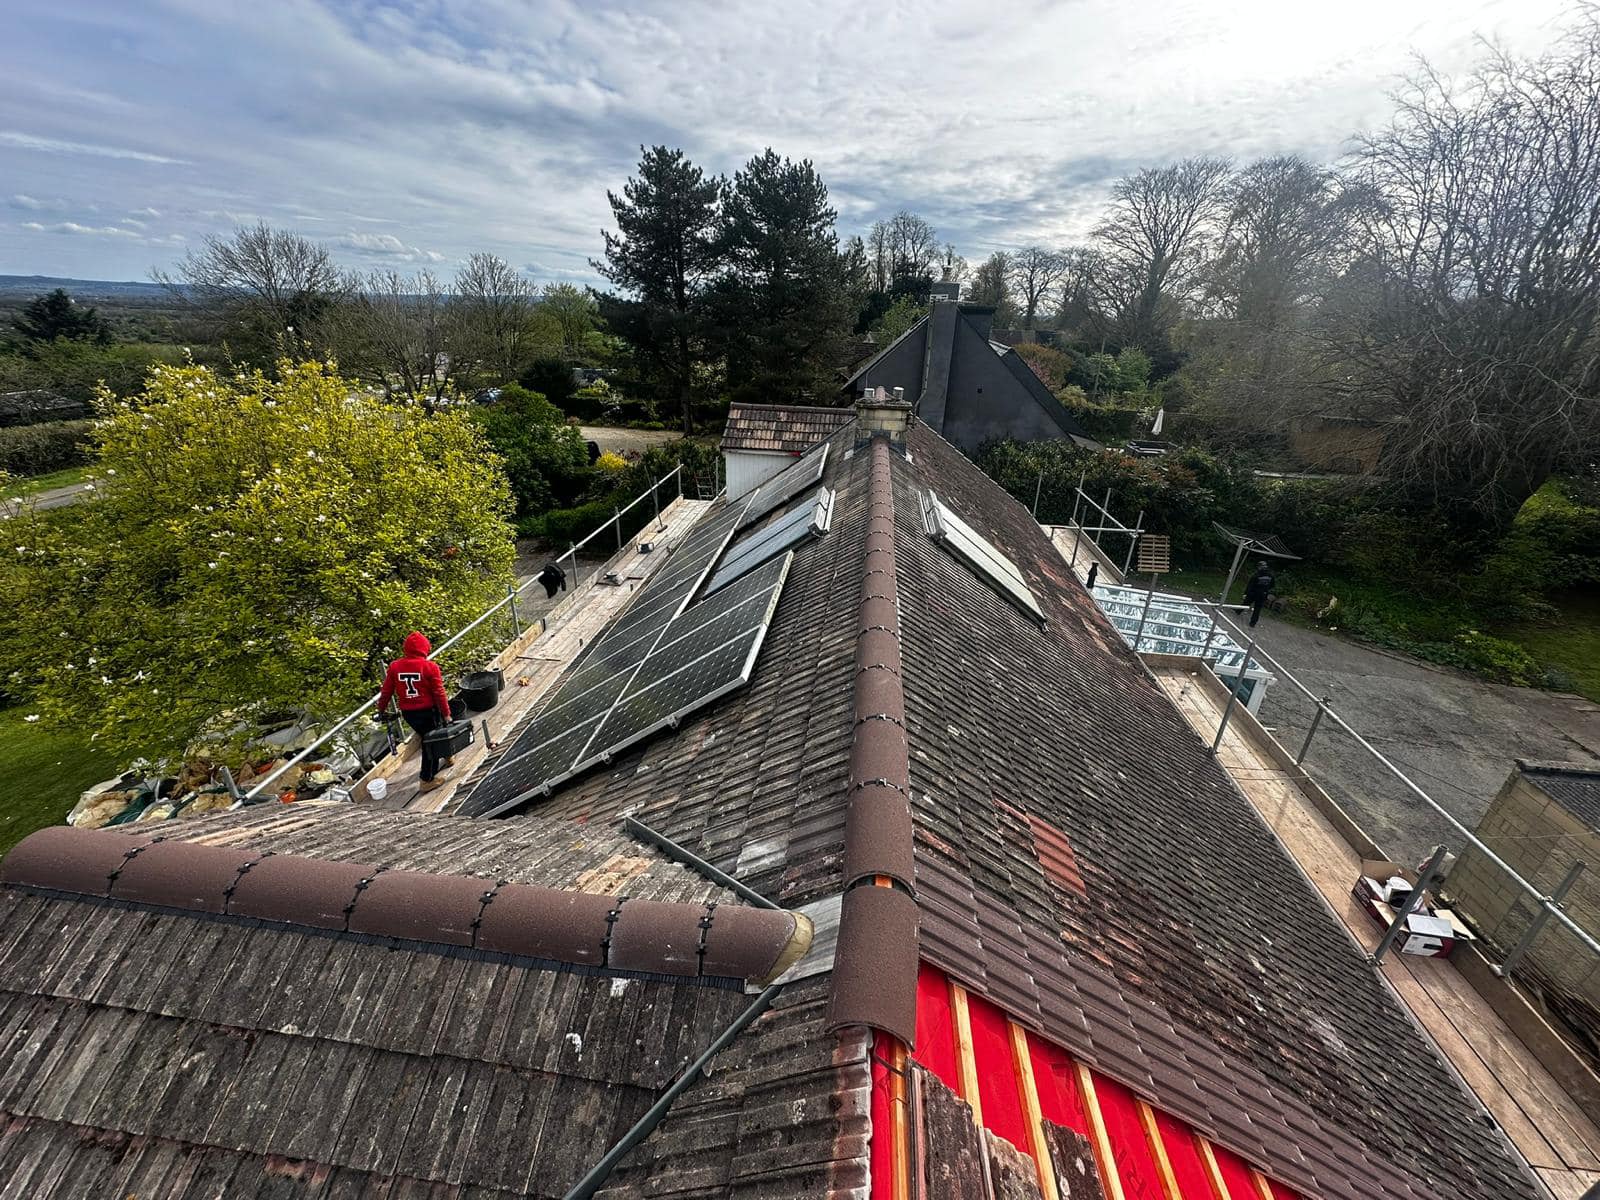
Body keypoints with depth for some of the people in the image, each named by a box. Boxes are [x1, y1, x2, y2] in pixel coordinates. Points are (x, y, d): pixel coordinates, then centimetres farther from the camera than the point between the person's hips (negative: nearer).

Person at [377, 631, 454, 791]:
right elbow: (439, 693, -15)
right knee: (431, 741, 9)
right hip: (428, 711, -5)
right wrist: (446, 714, -8)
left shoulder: (394, 666, -4)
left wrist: (382, 710, 18)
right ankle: (427, 780, 15)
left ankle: (435, 766, 38)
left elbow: (386, 691, 3)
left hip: (407, 713, 5)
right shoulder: (430, 666, -16)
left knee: (427, 738, 23)